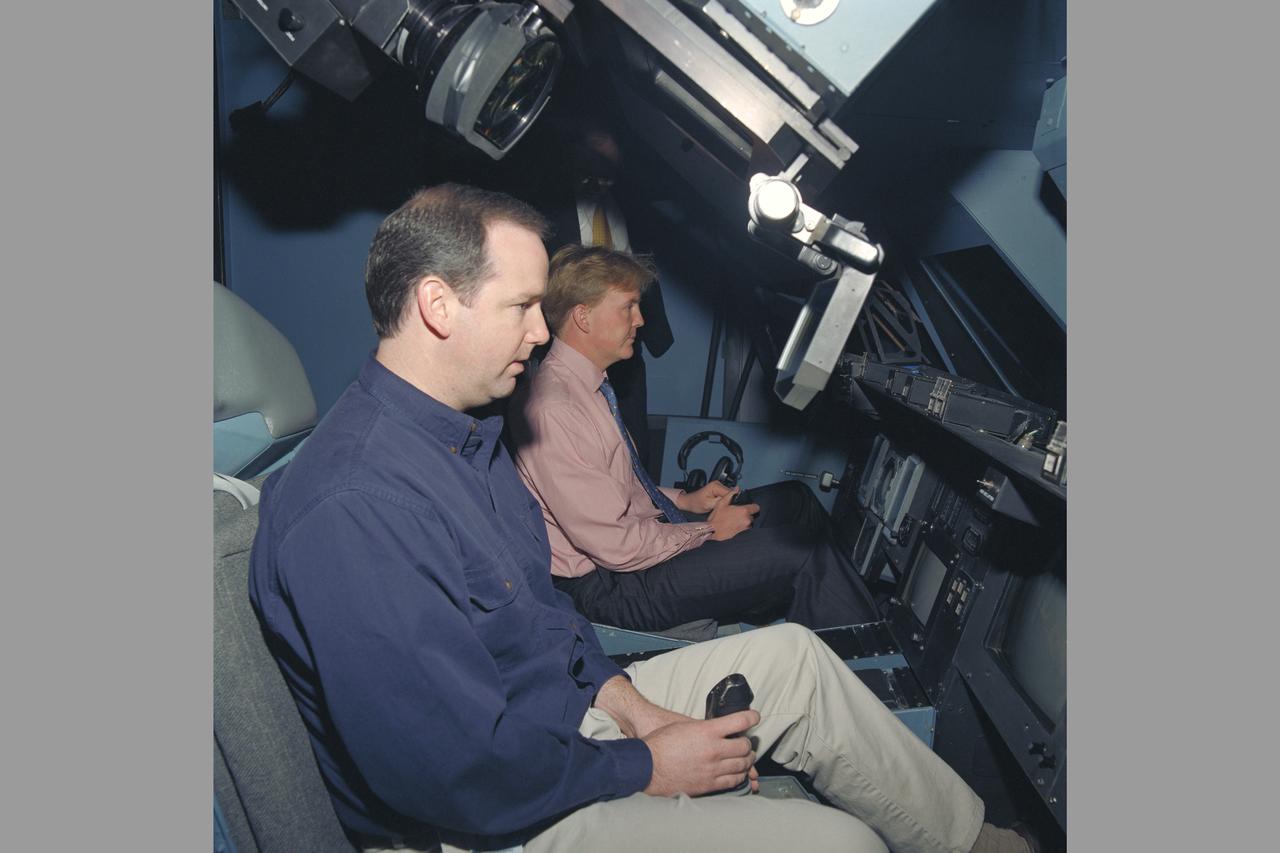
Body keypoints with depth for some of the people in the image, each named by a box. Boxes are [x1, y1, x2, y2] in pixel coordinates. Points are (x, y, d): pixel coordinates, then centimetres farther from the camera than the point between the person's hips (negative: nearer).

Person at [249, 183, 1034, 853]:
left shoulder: (461, 433, 3)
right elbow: (459, 776, -29)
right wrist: (645, 768, -17)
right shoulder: (352, 512, -30)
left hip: (564, 713, 9)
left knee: (790, 655, 8)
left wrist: (623, 700, -1)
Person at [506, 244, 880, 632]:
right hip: (611, 585, -10)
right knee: (800, 554, -17)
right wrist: (709, 531, -12)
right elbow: (615, 546, -24)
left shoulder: (587, 383, 6)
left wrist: (684, 501, 6)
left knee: (795, 499, 7)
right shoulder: (552, 409, -25)